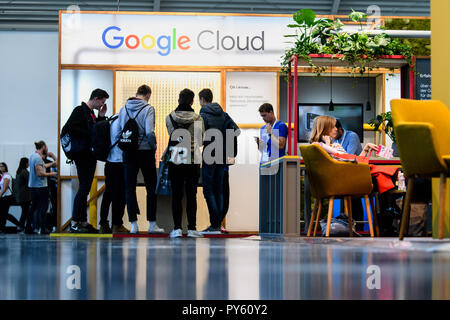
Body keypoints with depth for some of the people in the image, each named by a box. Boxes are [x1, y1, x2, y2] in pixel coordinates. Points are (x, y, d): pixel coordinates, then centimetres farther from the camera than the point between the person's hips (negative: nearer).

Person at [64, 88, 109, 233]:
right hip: (82, 155, -9)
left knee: (86, 188, 9)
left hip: (91, 156, 9)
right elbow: (69, 128, -19)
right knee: (84, 187, -11)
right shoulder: (80, 110, -7)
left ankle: (83, 222, 12)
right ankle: (74, 223, -10)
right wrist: (88, 135, -17)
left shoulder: (92, 113, 20)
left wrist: (101, 117, 11)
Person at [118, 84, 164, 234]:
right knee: (151, 188, 7)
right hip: (145, 152, -3)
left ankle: (133, 223, 4)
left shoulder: (124, 109, 4)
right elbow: (149, 132, -18)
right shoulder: (148, 109, -9)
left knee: (130, 188, 7)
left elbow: (120, 130, 2)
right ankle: (152, 223, 6)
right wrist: (153, 147, -4)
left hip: (128, 153, 4)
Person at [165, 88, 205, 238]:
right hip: (193, 160, 0)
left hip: (175, 160, 1)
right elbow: (201, 140, 6)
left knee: (176, 195, 4)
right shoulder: (198, 119, -5)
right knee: (191, 195, 4)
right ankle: (192, 229, 3)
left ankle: (177, 228, 0)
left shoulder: (170, 118, -2)